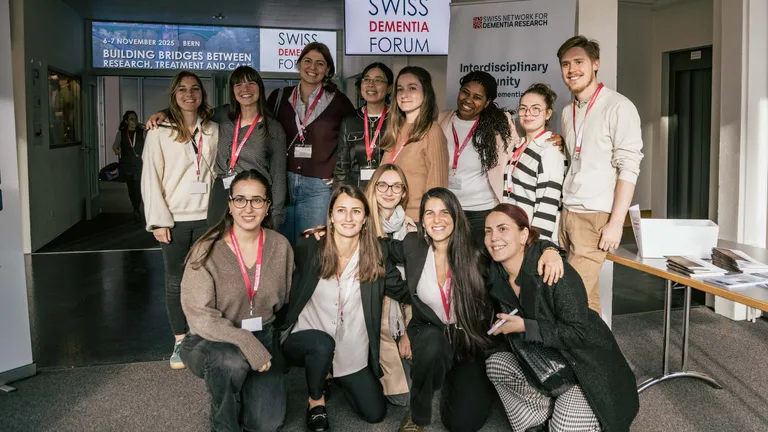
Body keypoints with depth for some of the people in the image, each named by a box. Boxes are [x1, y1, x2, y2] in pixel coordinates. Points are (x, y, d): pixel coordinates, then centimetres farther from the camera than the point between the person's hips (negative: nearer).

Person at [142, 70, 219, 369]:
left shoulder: (213, 130, 7)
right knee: (175, 281, 6)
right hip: (174, 219, -1)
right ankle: (180, 342, 17)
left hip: (207, 216, 2)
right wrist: (158, 220, -9)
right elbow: (151, 178, -4)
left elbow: (218, 171, 9)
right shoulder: (160, 132, -1)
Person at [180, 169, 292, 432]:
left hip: (262, 337, 3)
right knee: (231, 360, -37)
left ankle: (244, 387, 25)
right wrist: (246, 342, -29)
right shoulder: (207, 250, -17)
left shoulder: (280, 246, -5)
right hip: (212, 341, -3)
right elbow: (199, 317, -21)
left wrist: (263, 346, 1)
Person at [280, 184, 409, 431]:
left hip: (353, 352, 3)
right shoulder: (308, 248, -12)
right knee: (322, 343, -37)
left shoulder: (376, 253, -6)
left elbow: (402, 292, -4)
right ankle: (316, 400, -4)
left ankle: (333, 376, 32)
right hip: (306, 339, -3)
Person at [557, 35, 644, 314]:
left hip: (596, 217, -6)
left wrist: (616, 222, -17)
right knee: (585, 292, 8)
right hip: (567, 213, 6)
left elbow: (628, 168, -13)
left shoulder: (618, 107, -8)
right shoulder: (567, 112, 13)